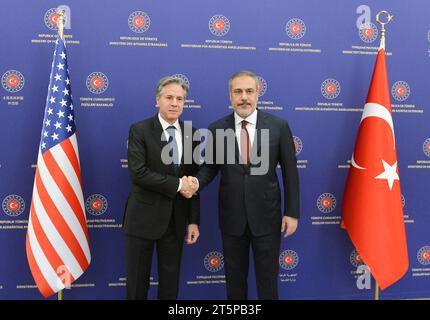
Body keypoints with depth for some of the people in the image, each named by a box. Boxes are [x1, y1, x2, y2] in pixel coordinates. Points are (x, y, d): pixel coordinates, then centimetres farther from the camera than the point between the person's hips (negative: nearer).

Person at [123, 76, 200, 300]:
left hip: (176, 219, 4)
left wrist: (194, 220, 2)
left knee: (170, 281, 14)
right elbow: (138, 173, -19)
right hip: (143, 217, -3)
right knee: (137, 281, 9)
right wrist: (177, 184, -17)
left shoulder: (191, 134, 5)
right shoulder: (139, 130, -7)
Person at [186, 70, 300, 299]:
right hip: (231, 218, 1)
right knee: (235, 279, 16)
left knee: (267, 280, 10)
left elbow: (290, 171, -1)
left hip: (266, 216, -1)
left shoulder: (278, 126, -4)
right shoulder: (216, 129, -2)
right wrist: (197, 181, -18)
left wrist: (292, 212, -3)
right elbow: (210, 167, 5)